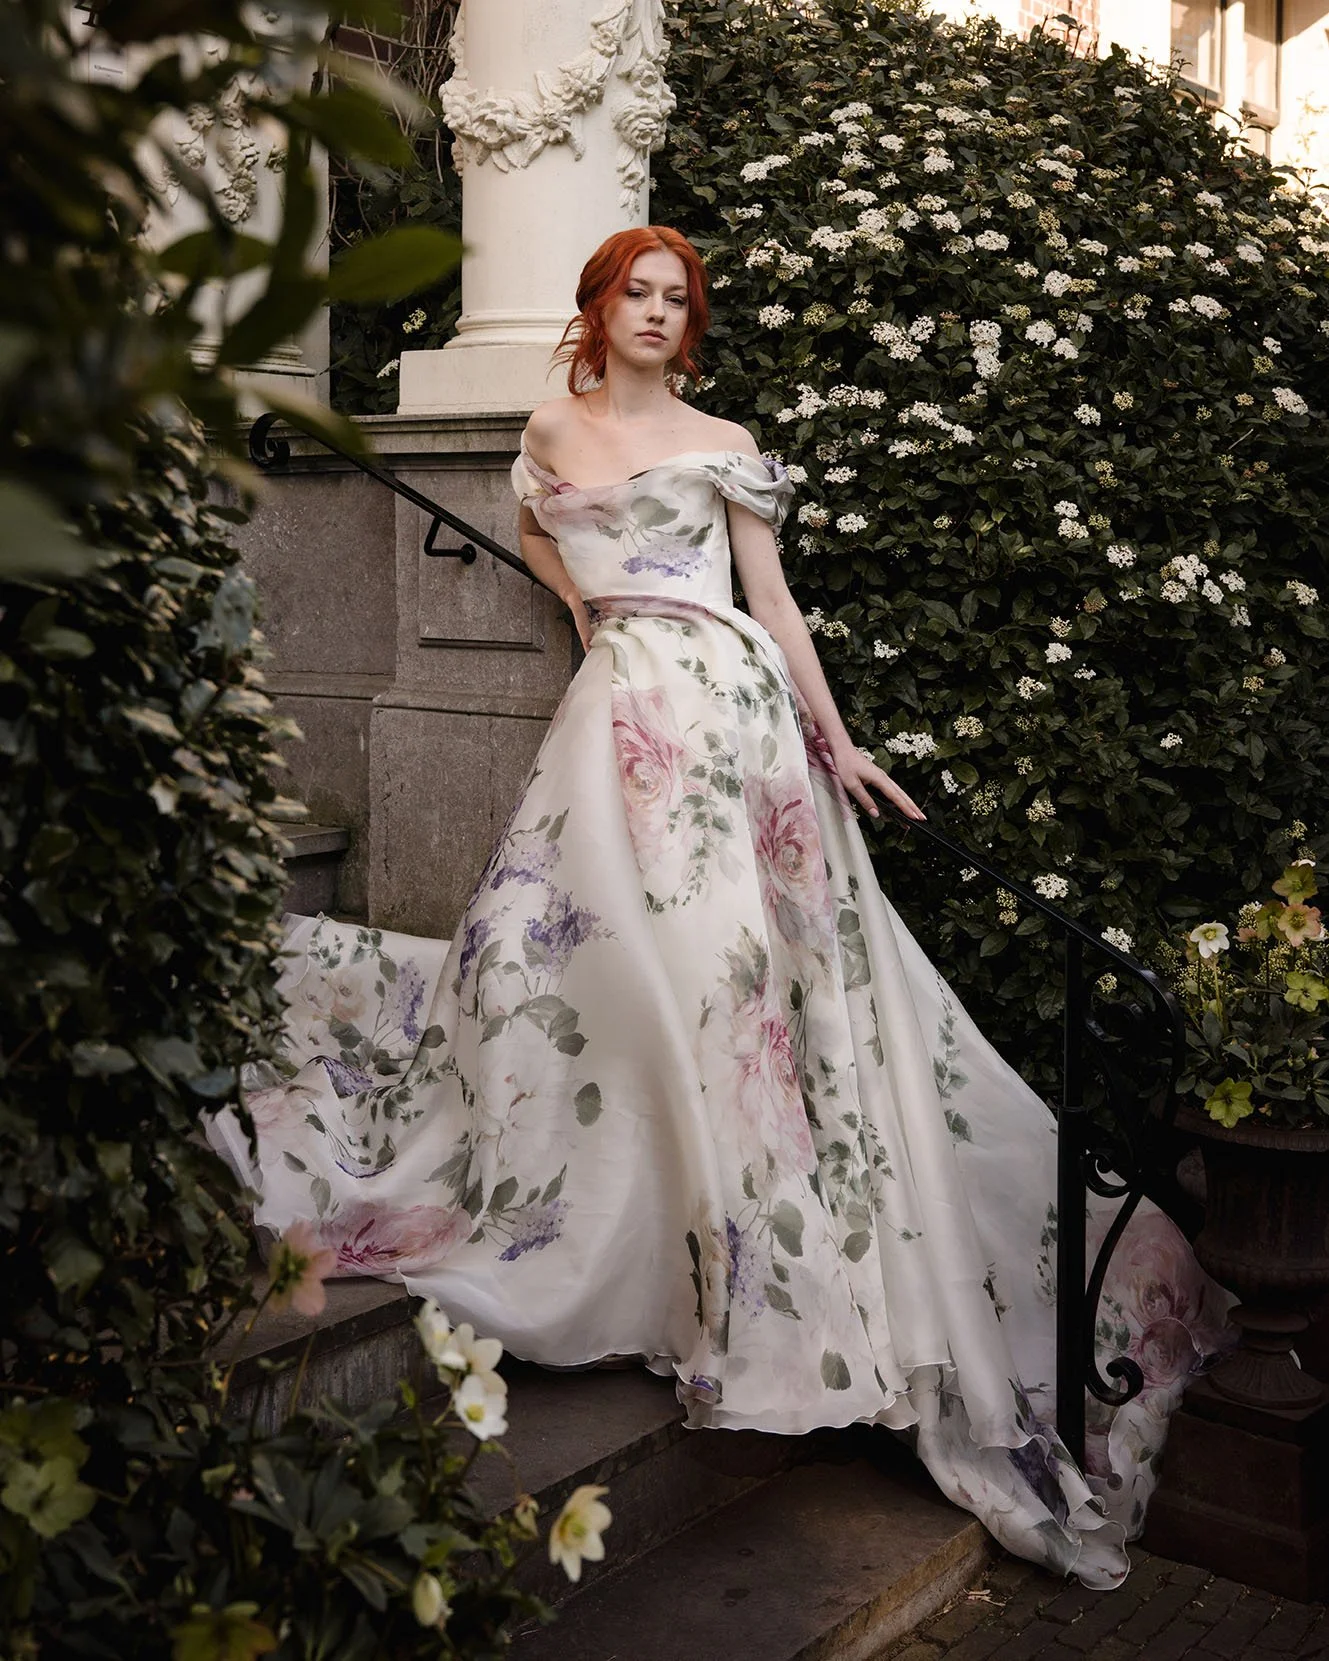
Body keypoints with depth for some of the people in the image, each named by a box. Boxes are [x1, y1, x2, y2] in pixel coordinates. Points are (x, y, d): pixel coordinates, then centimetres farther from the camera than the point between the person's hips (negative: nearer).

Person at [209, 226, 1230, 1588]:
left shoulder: (724, 444, 11)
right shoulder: (552, 429, 17)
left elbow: (774, 600, 8)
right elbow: (536, 537, 34)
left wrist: (835, 739, 3)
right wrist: (591, 605, 15)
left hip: (728, 693, -3)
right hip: (621, 702, 3)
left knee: (730, 943, -9)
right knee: (616, 937, -6)